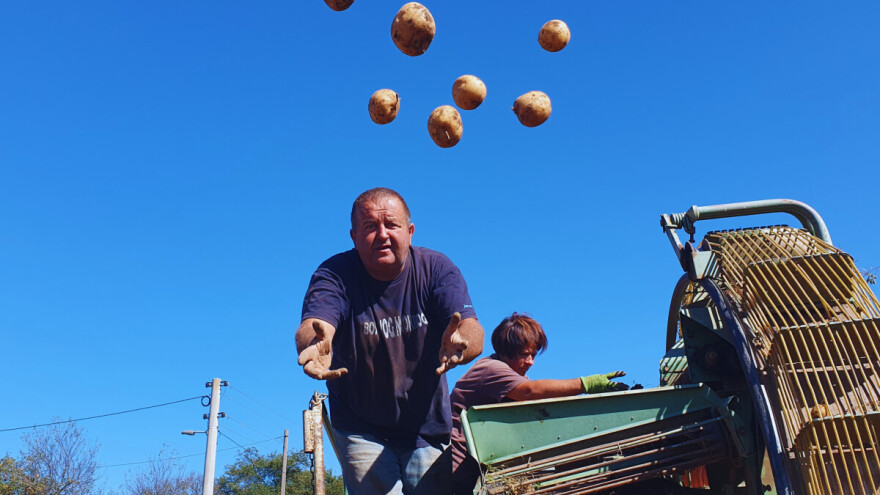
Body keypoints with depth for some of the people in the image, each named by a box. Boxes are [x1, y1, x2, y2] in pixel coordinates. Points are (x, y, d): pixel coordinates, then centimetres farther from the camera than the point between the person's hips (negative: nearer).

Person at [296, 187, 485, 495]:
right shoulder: (334, 275, -13)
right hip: (361, 430, -1)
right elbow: (313, 325, -31)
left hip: (427, 429, 2)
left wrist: (460, 343, -48)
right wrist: (314, 345, -55)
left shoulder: (437, 269, -10)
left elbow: (472, 330, -23)